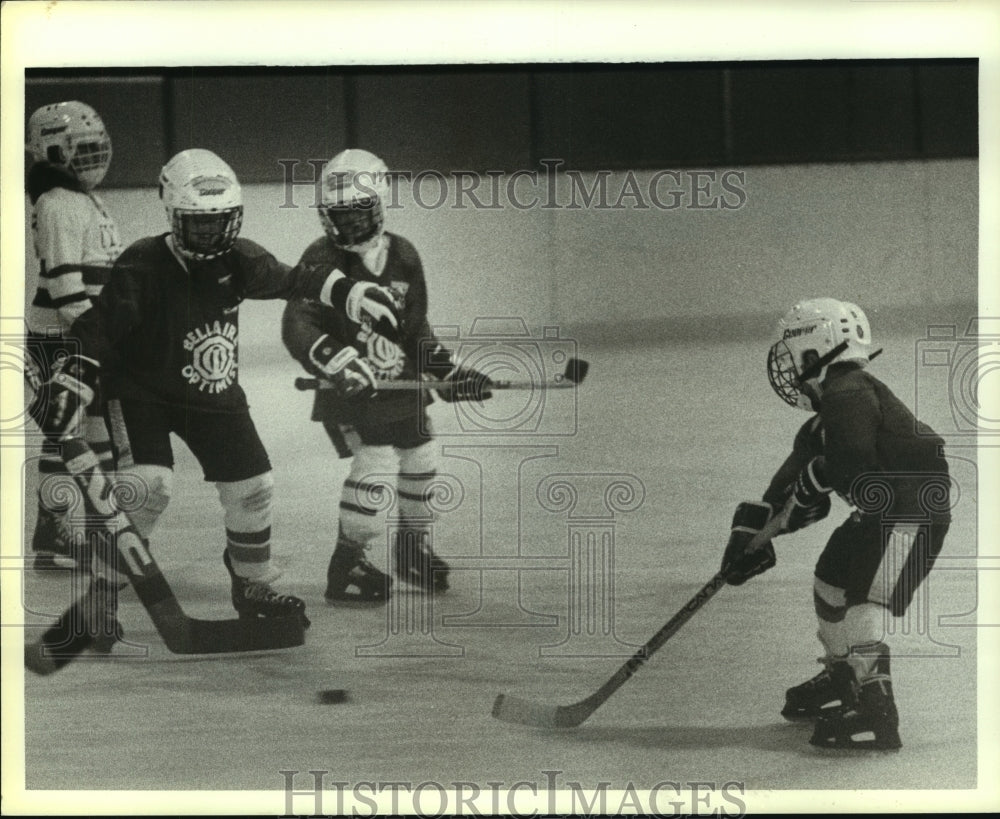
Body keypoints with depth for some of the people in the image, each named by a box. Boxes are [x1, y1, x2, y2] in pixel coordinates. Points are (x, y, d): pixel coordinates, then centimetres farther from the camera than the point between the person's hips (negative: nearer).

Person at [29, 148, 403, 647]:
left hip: (214, 396, 6)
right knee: (149, 484, -25)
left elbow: (293, 281, 5)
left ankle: (252, 586, 29)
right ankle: (102, 596, -14)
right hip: (141, 393, -6)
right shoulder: (143, 268, -24)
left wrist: (357, 295, 1)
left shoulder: (236, 260, -9)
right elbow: (98, 328, -24)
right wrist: (70, 385, -33)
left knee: (252, 484, 6)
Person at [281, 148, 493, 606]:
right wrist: (341, 364, -40)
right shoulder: (321, 261, -15)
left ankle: (412, 548, 36)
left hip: (399, 384, 6)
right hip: (347, 391, -6)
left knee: (420, 461, 13)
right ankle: (347, 565, -9)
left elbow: (417, 331, 10)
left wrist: (451, 371, 1)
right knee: (376, 461, -19)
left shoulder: (403, 257, 2)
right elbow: (298, 328, -27)